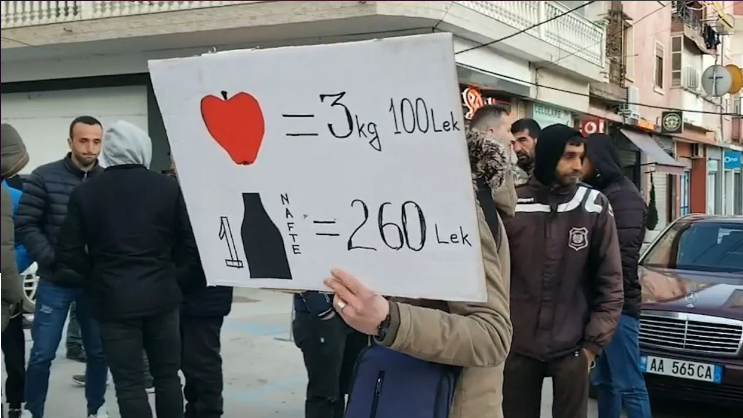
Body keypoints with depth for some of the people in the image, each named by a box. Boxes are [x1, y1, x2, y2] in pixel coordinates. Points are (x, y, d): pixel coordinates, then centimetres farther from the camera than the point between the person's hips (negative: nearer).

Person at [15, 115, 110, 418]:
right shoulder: (44, 177, -4)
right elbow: (25, 225, -6)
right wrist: (52, 260, -14)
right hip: (55, 281, -2)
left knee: (99, 351, 12)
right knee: (42, 353, 2)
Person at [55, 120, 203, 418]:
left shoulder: (85, 193, -1)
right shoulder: (168, 187, -1)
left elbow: (69, 252, 1)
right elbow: (191, 243, -1)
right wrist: (186, 280, 13)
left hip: (114, 300, -1)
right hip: (161, 296, 1)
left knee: (129, 384, 3)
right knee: (167, 376, 14)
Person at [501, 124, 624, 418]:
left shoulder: (595, 207, -3)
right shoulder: (511, 206, -5)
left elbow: (610, 281, 1)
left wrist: (593, 343, -2)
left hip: (572, 348, 0)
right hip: (517, 347, 0)